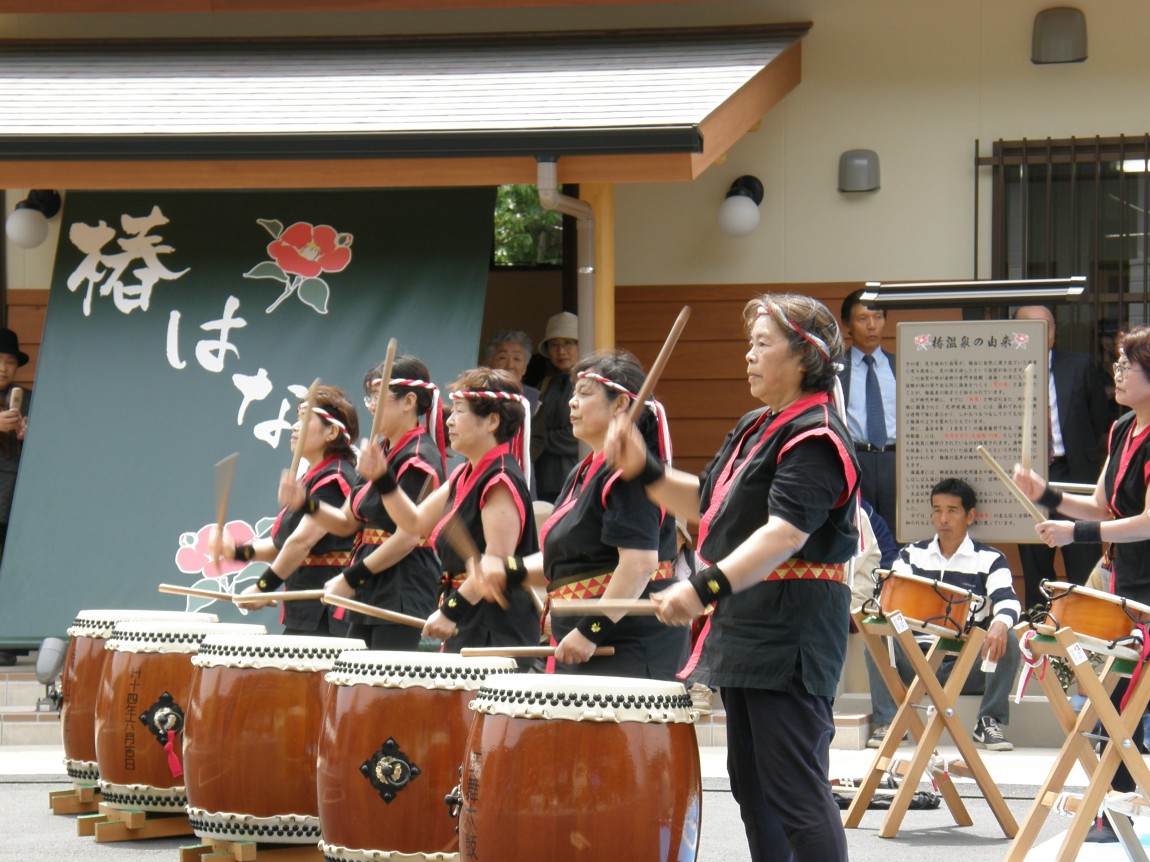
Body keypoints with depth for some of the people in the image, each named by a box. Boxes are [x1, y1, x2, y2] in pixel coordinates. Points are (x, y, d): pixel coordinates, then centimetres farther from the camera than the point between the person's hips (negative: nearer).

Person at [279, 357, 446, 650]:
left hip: (403, 591, -9)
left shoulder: (419, 459, -13)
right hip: (371, 591, 9)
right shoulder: (380, 452, 15)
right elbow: (347, 522, 16)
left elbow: (407, 536, -19)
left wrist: (352, 578, -15)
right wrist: (304, 503, -2)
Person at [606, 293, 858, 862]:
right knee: (752, 787, 14)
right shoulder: (756, 429, 17)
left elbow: (785, 533, -26)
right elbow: (706, 503, 26)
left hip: (792, 628, -11)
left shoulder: (815, 438, -14)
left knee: (795, 792, -12)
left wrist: (707, 586, -36)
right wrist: (644, 472, 10)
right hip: (745, 623, 11)